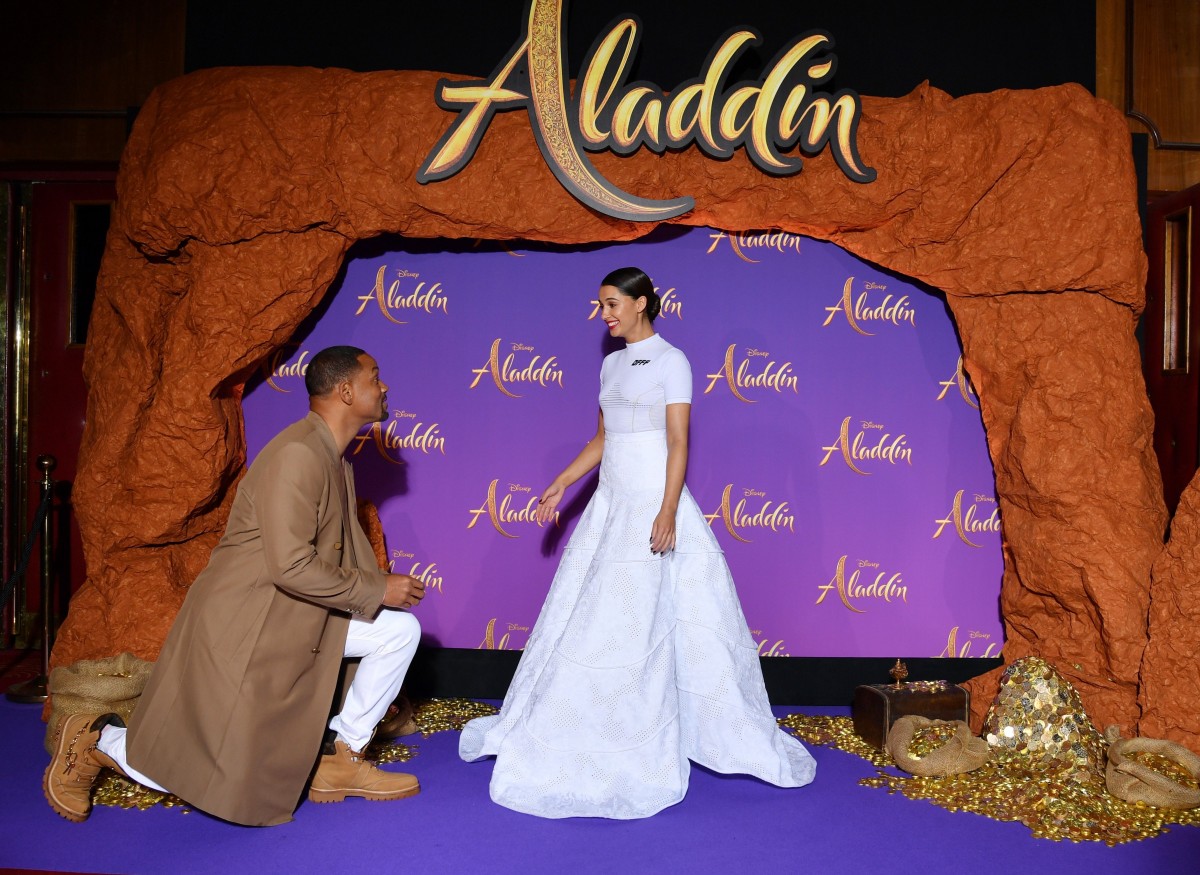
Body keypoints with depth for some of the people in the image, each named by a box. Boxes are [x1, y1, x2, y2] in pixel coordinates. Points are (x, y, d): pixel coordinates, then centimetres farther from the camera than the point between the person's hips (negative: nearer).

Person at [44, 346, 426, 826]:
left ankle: (338, 759, 9)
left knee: (401, 629, 0)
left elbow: (347, 548, 14)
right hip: (238, 629, -9)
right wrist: (376, 591, -19)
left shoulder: (336, 460, 8)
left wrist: (382, 587, -4)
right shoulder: (296, 455, -23)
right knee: (218, 781, 0)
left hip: (302, 620, 9)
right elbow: (291, 566, -28)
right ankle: (97, 740, 20)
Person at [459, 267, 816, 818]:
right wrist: (561, 484, 16)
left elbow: (678, 443, -13)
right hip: (611, 503, 7)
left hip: (654, 502, -7)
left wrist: (667, 512, -21)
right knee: (587, 616, 12)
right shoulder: (611, 364, 15)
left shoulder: (670, 361, -7)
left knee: (650, 621, -5)